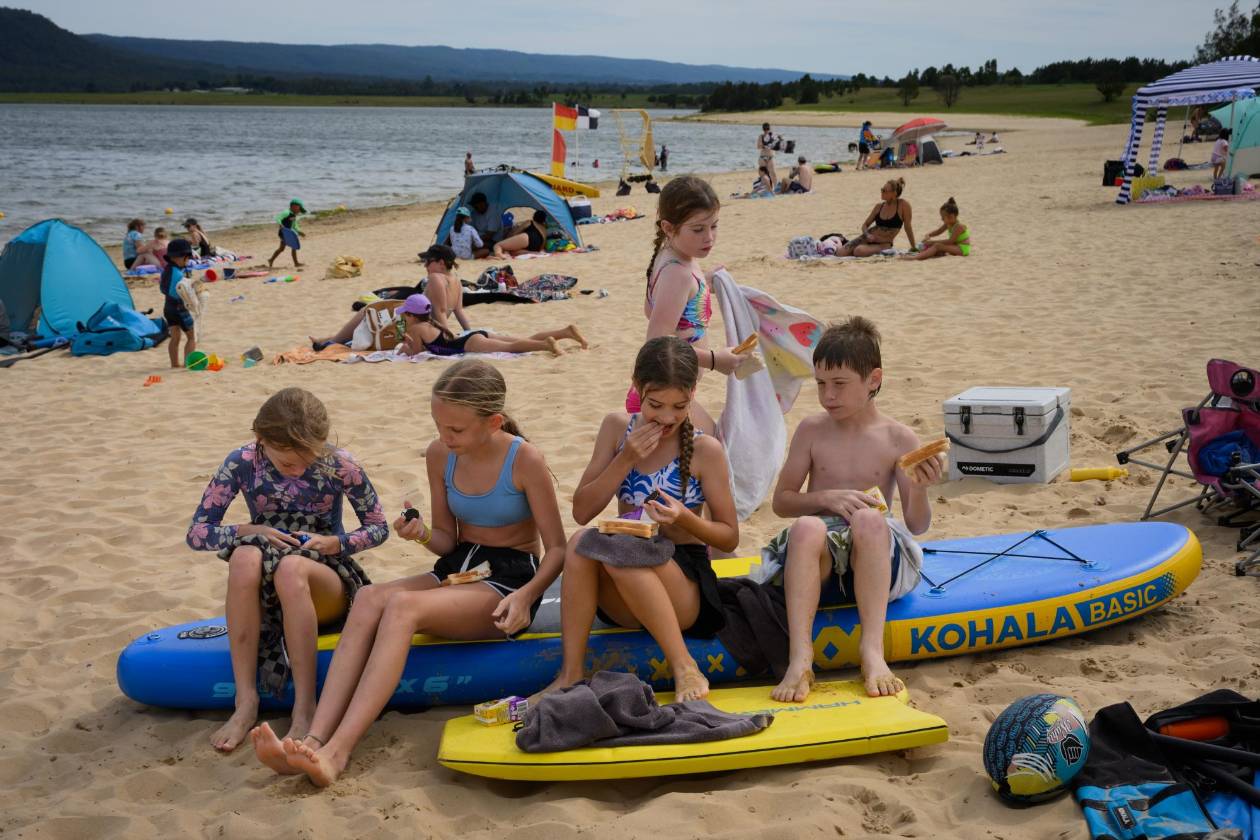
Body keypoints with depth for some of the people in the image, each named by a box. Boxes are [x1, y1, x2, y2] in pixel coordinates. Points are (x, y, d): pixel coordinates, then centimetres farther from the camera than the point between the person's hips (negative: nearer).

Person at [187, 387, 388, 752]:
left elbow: (378, 528, 1)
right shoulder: (242, 463, -7)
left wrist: (335, 543, -18)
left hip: (328, 577, -2)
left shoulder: (340, 465, -11)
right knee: (245, 557, -35)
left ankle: (305, 708, -34)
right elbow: (197, 533, -2)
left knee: (291, 567, -38)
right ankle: (245, 701, -31)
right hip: (266, 592, 2)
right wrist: (248, 531, -21)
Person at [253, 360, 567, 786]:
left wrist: (526, 595, -25)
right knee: (370, 597, -26)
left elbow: (557, 549, -8)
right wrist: (424, 535, -11)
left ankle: (337, 751, -43)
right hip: (456, 571, 6)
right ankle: (313, 740, -40)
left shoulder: (525, 460, -11)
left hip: (509, 581, -6)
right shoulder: (440, 456, 5)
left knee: (403, 605, -32)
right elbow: (447, 540, 12)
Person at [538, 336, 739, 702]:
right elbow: (582, 512, 2)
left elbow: (729, 537, -1)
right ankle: (570, 675, -25)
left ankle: (685, 668, -26)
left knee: (620, 550, -34)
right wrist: (626, 460, -11)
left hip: (686, 582, -3)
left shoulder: (704, 449, -5)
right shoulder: (618, 427, 5)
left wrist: (684, 518, -20)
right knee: (581, 542, -29)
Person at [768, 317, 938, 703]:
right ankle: (800, 658, -47)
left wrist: (919, 490, -20)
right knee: (807, 527, -35)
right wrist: (826, 499, -8)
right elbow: (781, 501, 11)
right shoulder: (812, 430, 9)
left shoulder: (898, 438, 4)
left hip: (875, 558, -1)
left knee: (869, 519, -36)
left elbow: (917, 526, 2)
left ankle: (873, 650, -43)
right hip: (820, 558, 1)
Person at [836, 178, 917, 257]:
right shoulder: (879, 206, 3)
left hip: (883, 244, -5)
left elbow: (907, 227, -4)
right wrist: (867, 235, -9)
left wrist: (914, 248, 1)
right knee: (840, 254, -13)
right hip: (866, 239, 5)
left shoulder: (903, 205, -10)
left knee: (859, 251, -35)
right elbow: (865, 225, 13)